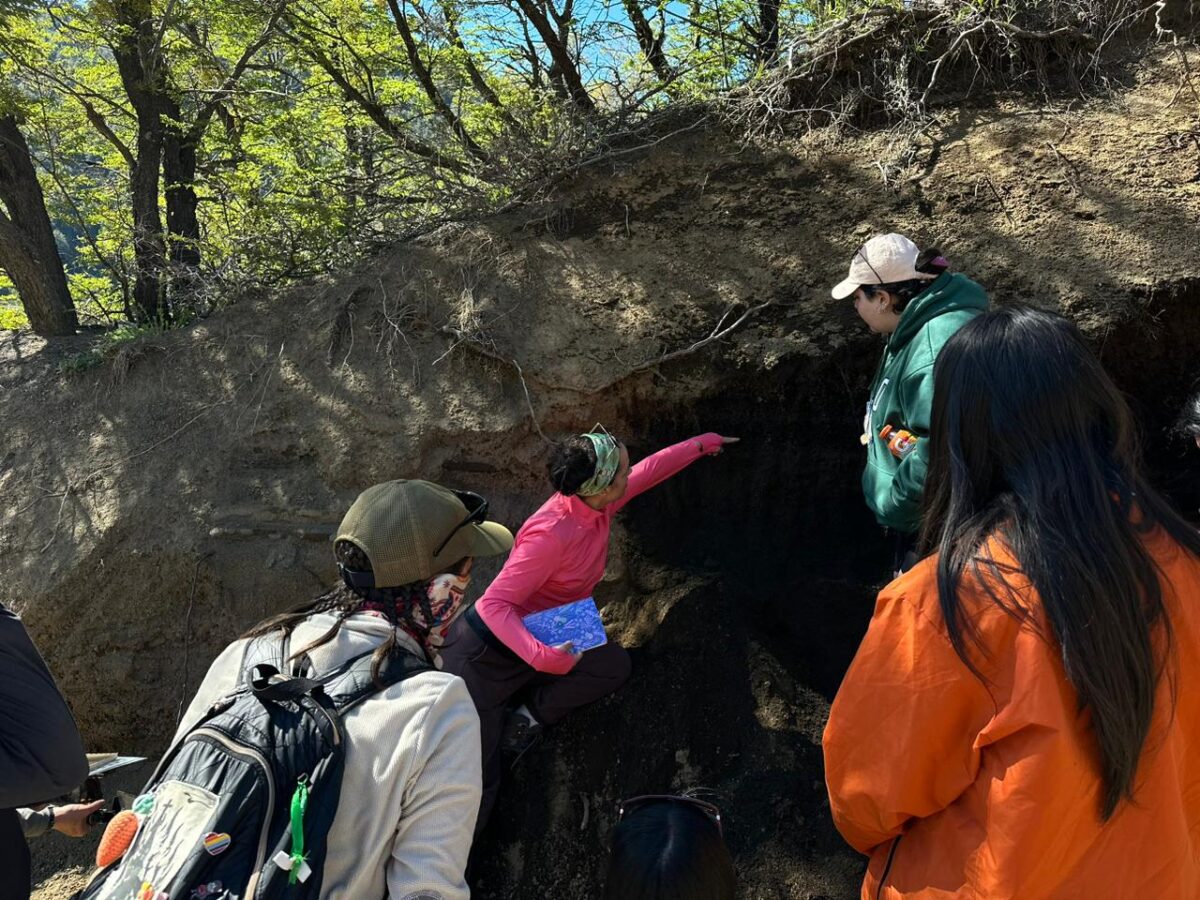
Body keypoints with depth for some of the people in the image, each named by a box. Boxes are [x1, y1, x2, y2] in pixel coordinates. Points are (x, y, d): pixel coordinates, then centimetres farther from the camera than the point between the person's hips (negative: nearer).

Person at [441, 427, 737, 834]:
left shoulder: (596, 503, -8)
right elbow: (494, 604, -30)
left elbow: (648, 470, 11)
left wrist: (700, 444, 21)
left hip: (540, 641, 9)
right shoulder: (551, 534, -32)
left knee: (614, 665, -12)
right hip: (485, 653, -9)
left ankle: (532, 713, 2)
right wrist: (541, 656, -43)